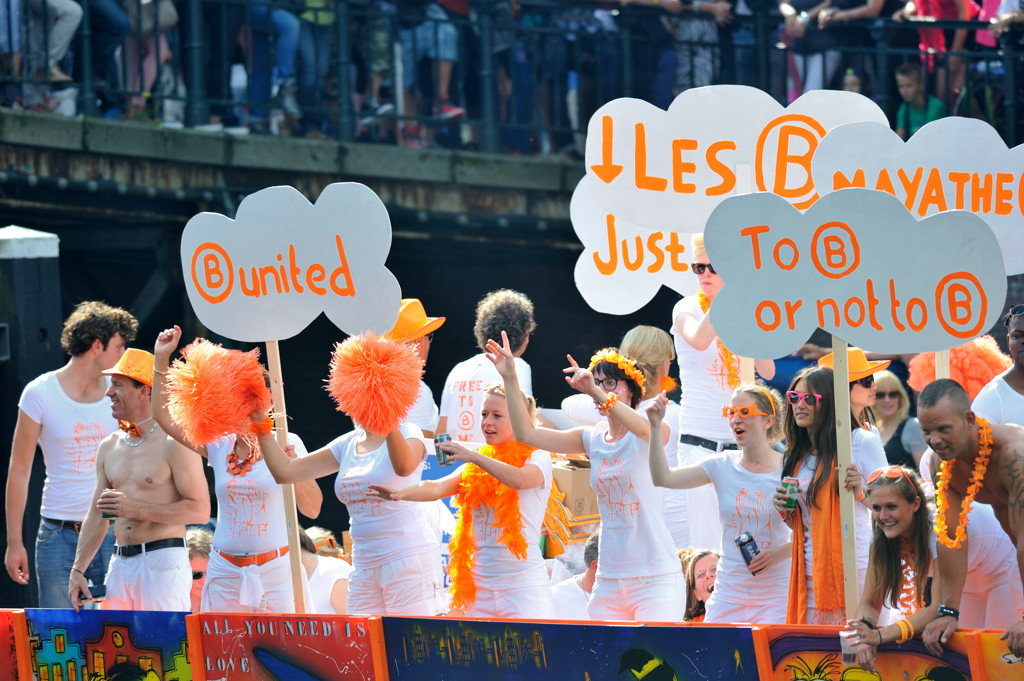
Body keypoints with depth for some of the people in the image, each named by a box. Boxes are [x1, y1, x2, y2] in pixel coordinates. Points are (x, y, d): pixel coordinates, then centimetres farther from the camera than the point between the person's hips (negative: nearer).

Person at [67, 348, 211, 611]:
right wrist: (78, 570, 9)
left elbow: (200, 511, -12)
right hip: (120, 565, 6)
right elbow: (96, 516, 19)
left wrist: (135, 509, -16)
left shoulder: (174, 443, -6)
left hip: (164, 562, -6)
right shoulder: (109, 447, 16)